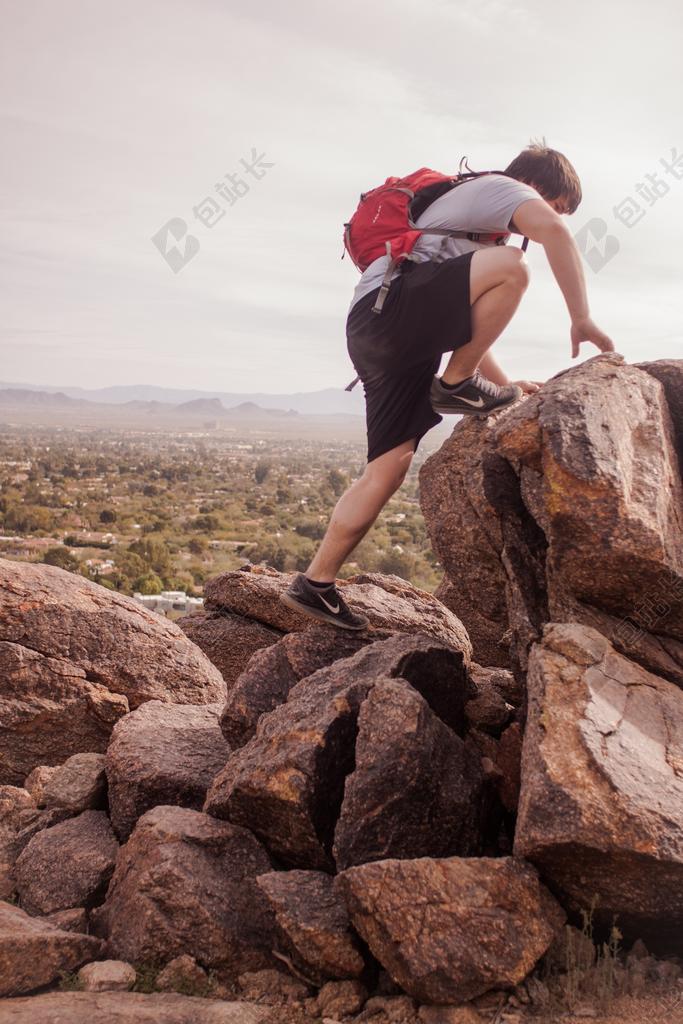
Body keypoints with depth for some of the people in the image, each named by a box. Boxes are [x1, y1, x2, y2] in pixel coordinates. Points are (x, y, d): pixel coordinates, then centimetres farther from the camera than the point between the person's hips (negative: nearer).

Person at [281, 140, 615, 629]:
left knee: (391, 463, 2)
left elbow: (467, 328, 35)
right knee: (512, 265, -21)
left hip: (374, 333, 10)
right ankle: (456, 384, -9)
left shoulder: (476, 230, 37)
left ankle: (316, 583, 4)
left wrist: (504, 384, 25)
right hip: (388, 304, -10)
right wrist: (582, 318, -13)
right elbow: (555, 232, -15)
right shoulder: (500, 187, 8)